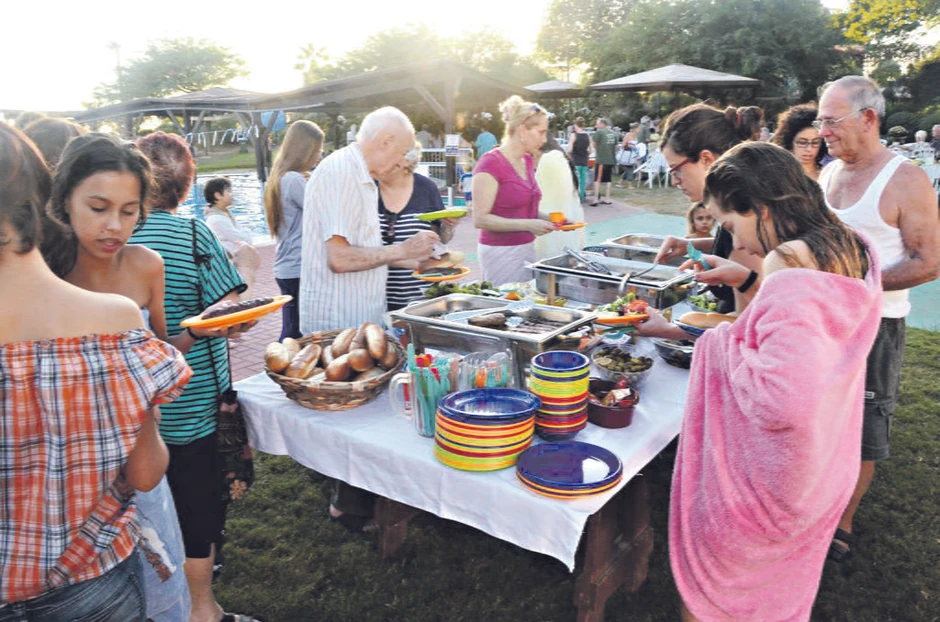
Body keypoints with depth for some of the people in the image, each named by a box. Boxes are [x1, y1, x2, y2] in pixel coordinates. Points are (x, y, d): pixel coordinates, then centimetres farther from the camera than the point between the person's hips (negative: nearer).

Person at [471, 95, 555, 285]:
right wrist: (528, 224, -22)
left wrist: (548, 219, 3)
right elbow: (480, 219, -18)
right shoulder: (491, 163, -14)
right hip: (501, 253, -8)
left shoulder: (527, 161, 10)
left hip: (527, 247, 8)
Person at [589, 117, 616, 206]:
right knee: (608, 179, 11)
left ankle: (596, 199, -7)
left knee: (597, 180, -3)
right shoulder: (613, 133, 11)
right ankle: (607, 199, 13)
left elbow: (593, 144, -8)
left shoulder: (599, 132, -8)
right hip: (611, 159, 6)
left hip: (601, 159, -6)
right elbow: (615, 144, 15)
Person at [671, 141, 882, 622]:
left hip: (765, 486, -8)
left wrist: (725, 345, -21)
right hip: (823, 475, 8)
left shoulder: (790, 270, -29)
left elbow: (780, 402, -36)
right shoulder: (849, 252, -2)